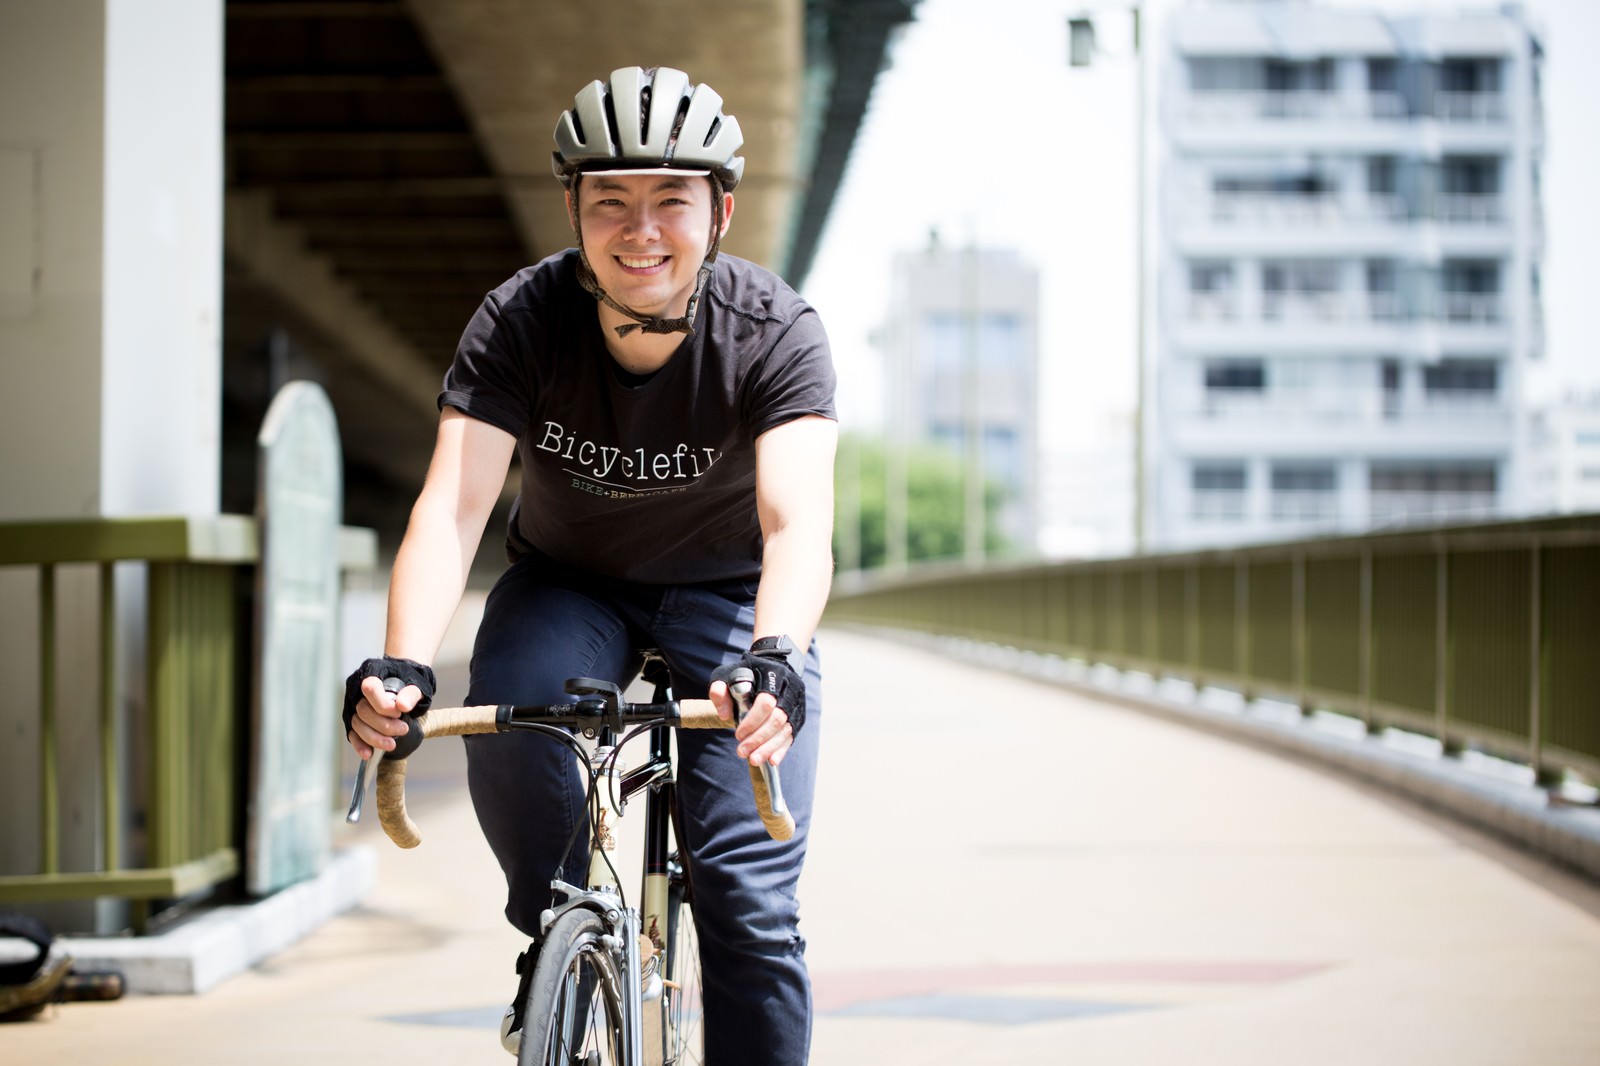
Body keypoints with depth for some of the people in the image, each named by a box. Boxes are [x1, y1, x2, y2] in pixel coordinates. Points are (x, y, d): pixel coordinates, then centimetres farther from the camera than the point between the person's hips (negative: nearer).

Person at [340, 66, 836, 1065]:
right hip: (568, 583, 1)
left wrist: (775, 657, -59)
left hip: (727, 592, -1)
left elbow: (797, 523, -38)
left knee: (749, 899, -14)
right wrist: (402, 665, -51)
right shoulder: (520, 323, -23)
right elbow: (454, 506, -33)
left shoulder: (776, 331, -26)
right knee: (509, 718, -32)